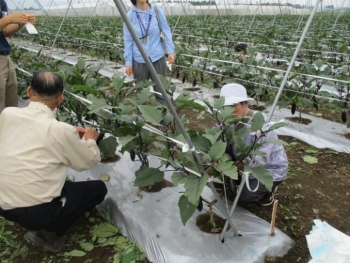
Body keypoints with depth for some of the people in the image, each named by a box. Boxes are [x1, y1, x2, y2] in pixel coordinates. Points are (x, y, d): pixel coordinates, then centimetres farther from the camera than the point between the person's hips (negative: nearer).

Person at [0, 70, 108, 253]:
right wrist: (90, 140, 19)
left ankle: (41, 226, 16)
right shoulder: (61, 130, -18)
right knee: (98, 188, 11)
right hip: (35, 211, -6)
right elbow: (90, 161, -1)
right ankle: (49, 231, 6)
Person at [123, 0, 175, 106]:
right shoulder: (130, 15, -5)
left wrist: (170, 50, -9)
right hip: (139, 60, 0)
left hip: (158, 57, 0)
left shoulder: (157, 10, -5)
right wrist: (128, 62, -2)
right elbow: (128, 40, -1)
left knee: (161, 91, 7)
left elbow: (166, 31, 1)